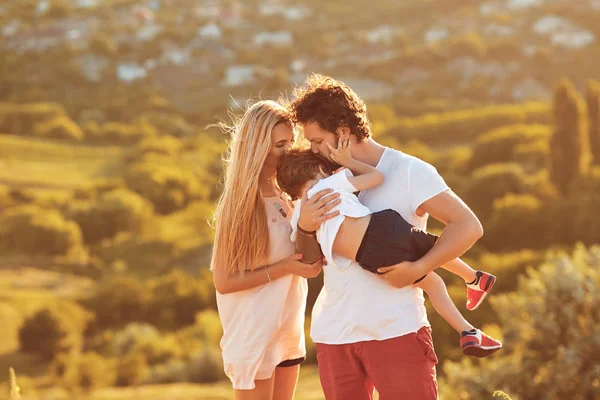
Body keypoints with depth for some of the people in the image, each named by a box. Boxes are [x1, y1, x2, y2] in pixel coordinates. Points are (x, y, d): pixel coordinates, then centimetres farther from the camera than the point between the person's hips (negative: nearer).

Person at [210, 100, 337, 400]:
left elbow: (306, 257, -3)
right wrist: (285, 267, -21)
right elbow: (223, 281, -16)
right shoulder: (240, 205, -15)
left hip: (289, 332, 6)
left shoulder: (285, 198, 4)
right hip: (253, 336, -6)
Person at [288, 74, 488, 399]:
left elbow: (468, 226, -10)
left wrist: (417, 269, -20)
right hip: (333, 334, 5)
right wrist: (304, 227, -10)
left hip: (397, 331, -5)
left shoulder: (408, 171, -4)